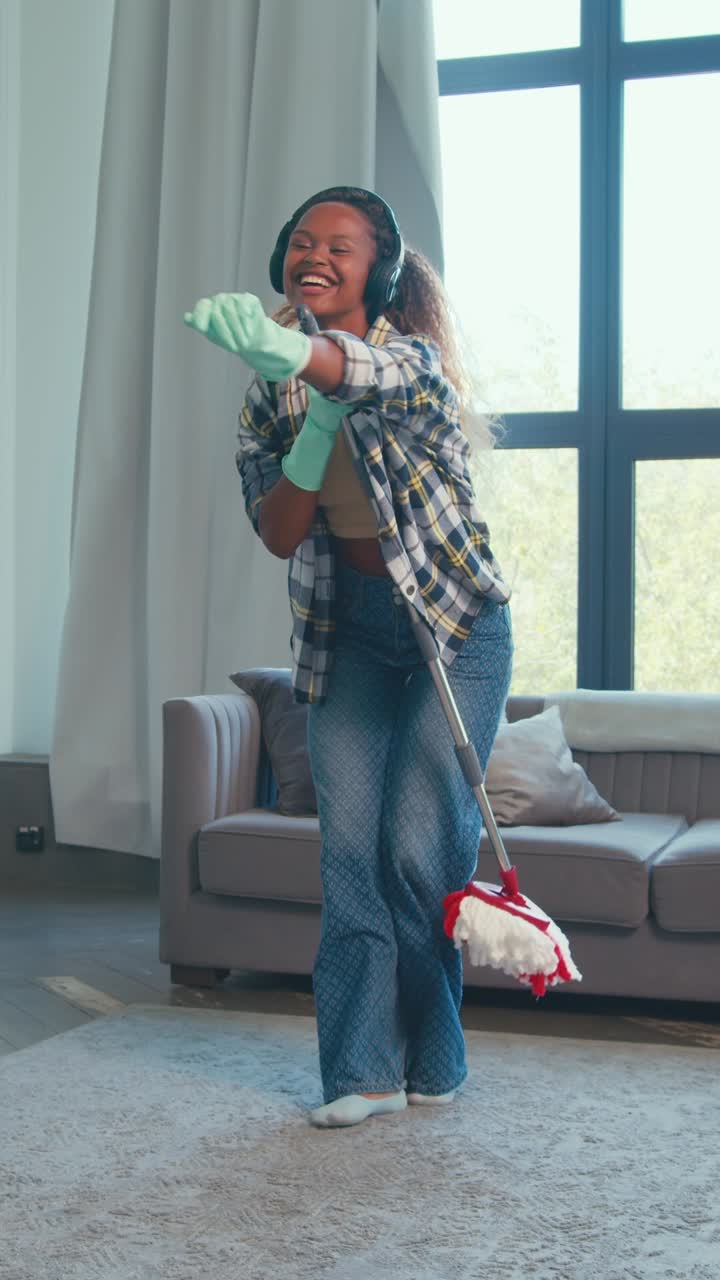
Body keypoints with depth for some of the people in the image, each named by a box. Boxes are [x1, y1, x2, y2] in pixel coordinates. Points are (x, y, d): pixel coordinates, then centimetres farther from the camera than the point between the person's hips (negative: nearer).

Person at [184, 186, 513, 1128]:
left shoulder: (410, 359, -15)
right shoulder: (272, 392, 1)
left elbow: (362, 369, -42)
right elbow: (278, 535, -8)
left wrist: (292, 351, -65)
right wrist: (314, 432, -24)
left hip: (457, 625, -4)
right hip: (347, 634, 4)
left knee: (418, 846, -8)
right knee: (348, 847, -3)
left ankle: (431, 1062, 12)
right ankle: (367, 1069, 6)